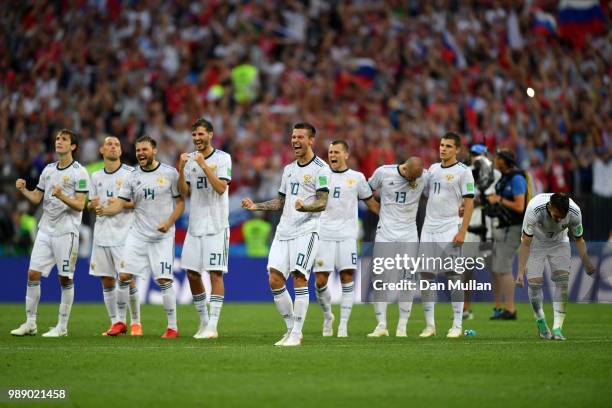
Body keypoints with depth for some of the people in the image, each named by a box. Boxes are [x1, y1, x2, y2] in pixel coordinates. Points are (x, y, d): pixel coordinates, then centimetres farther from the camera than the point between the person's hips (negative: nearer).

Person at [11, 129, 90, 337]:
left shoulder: (79, 172, -5)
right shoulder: (48, 170, 13)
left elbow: (80, 205, -10)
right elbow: (37, 197, 17)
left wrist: (62, 196, -26)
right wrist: (23, 190, -1)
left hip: (66, 231, -6)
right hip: (45, 229, 6)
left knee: (65, 279, -1)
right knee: (33, 274, 1)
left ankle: (62, 327, 6)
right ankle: (30, 323, 8)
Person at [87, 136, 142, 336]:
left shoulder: (131, 173, -2)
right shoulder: (96, 176, 13)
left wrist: (122, 204, -18)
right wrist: (92, 205, -3)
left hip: (124, 235, -5)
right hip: (102, 235, 5)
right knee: (107, 281, 4)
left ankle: (135, 322, 5)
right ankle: (115, 324, 11)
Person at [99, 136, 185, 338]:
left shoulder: (169, 173, -2)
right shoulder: (133, 177, 5)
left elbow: (180, 202, 2)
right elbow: (120, 204, -1)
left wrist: (169, 223, -12)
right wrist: (104, 210, -21)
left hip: (163, 236, -3)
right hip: (137, 234, 3)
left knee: (164, 280, -8)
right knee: (124, 276, -4)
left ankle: (172, 327, 1)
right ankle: (120, 321, 11)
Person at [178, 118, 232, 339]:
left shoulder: (222, 158, -3)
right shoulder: (190, 159, 11)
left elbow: (221, 188, -14)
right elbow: (184, 192, 5)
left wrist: (204, 166, -20)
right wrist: (181, 169, -9)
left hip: (216, 225, -5)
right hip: (195, 226, 5)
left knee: (215, 273, -8)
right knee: (192, 273, 5)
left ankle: (212, 326, -8)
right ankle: (203, 320, 19)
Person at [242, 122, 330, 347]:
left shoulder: (320, 168, -4)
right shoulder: (288, 169, 20)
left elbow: (322, 202, -12)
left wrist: (304, 207, -32)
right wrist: (256, 206, 14)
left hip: (306, 230, -7)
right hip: (284, 230, 7)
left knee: (299, 278, -13)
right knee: (275, 280, -1)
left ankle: (296, 334, -8)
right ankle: (291, 328, 11)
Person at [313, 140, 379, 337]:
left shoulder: (357, 178, 7)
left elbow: (371, 203, 16)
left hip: (347, 235, 0)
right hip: (324, 234, 1)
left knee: (347, 278, -8)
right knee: (320, 281, -4)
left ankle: (343, 324, -1)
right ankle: (327, 316, 21)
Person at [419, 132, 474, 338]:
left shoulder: (463, 171, -5)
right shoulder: (433, 168, 14)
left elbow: (469, 203, -9)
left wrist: (462, 232, -15)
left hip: (450, 229, -6)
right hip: (429, 228, 6)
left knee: (454, 276, -4)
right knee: (426, 275, 3)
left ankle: (457, 325, 3)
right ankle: (429, 325, 9)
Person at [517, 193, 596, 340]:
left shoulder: (575, 212, -29)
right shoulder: (534, 209, -37)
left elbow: (579, 239, -9)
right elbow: (525, 243, -29)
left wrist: (587, 265, -16)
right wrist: (521, 272, -32)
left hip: (559, 243, 2)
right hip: (535, 242, -2)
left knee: (562, 280, -16)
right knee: (534, 282, -12)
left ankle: (557, 328, -15)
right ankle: (541, 322, 12)